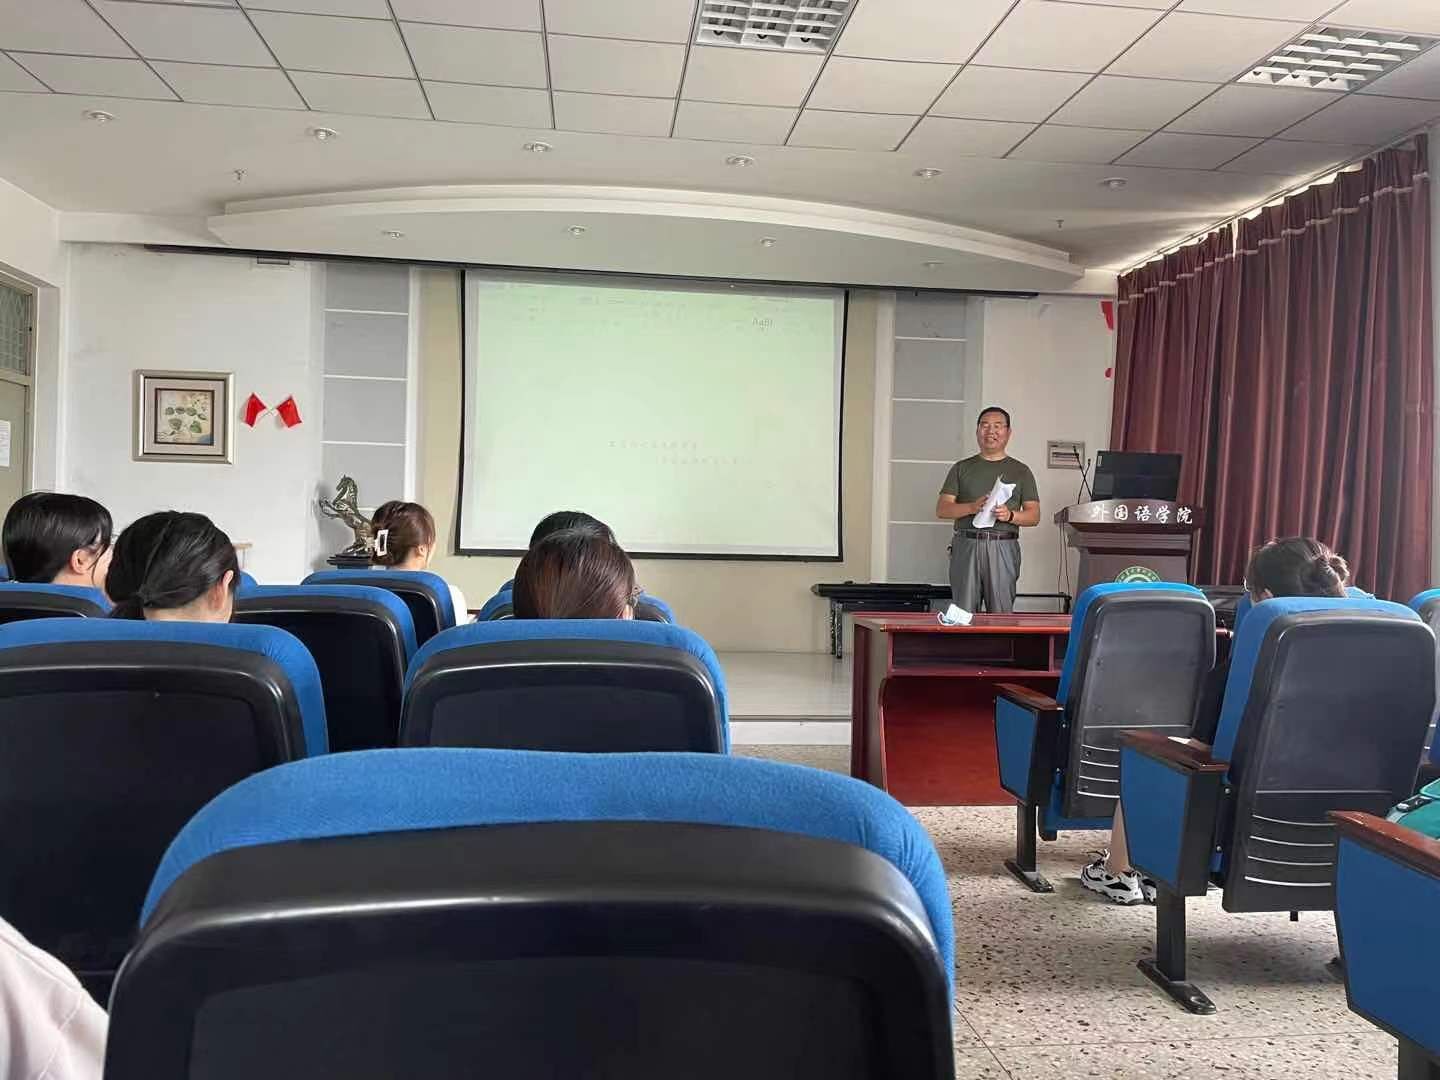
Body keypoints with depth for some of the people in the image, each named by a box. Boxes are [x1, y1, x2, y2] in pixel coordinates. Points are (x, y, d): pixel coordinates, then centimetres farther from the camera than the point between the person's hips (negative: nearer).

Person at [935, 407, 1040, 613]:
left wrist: (1010, 515, -13)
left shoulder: (1021, 471, 13)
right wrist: (972, 507, -12)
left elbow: (1034, 515, 8)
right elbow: (941, 509, 6)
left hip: (1003, 548, 0)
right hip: (966, 545, 1)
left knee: (1001, 614, -4)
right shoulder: (961, 468, 14)